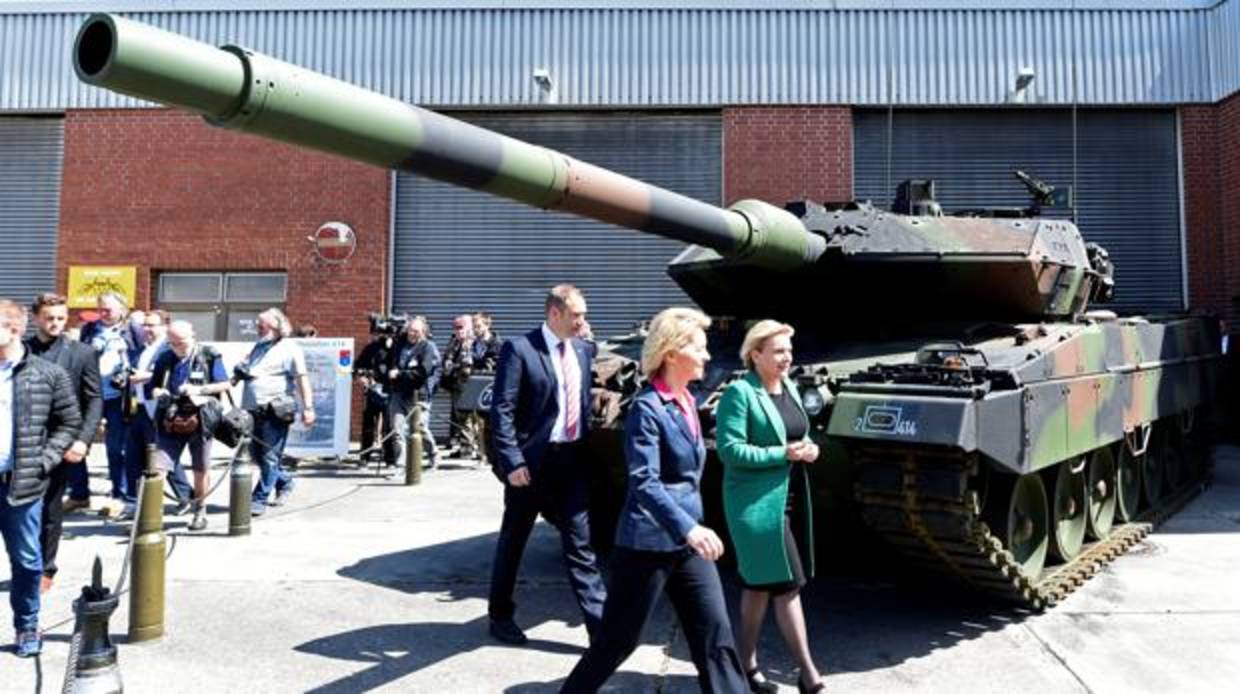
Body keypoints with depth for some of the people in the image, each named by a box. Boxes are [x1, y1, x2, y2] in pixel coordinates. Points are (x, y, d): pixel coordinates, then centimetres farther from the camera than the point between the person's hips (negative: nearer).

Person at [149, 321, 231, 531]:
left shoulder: (209, 356, -3)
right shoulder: (165, 358, 7)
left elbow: (225, 384, -4)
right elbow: (154, 387, 13)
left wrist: (199, 389, -17)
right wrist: (159, 393, -10)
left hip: (199, 420, -3)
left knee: (200, 470, 9)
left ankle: (200, 511, 26)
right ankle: (185, 497, 11)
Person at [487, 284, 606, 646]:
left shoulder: (581, 350, 9)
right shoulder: (519, 349, -10)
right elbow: (502, 409, -13)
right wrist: (512, 460, -18)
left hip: (573, 458, 5)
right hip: (532, 459, -5)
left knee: (580, 544, 7)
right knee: (513, 541, 12)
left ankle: (601, 622, 10)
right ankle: (500, 615, 29)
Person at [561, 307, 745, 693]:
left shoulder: (688, 402, 10)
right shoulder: (647, 408, -16)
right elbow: (644, 482, -25)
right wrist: (688, 528, -35)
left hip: (686, 542, 8)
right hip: (648, 542, -8)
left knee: (716, 634, 7)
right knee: (618, 639, 6)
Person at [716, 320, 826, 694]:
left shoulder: (790, 388, 11)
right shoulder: (739, 393, -14)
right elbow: (729, 448, -19)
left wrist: (809, 448, -2)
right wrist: (783, 454, -20)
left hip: (791, 498, 8)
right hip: (757, 502, -8)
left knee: (759, 583, 16)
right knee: (788, 585, -4)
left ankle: (747, 664, 29)